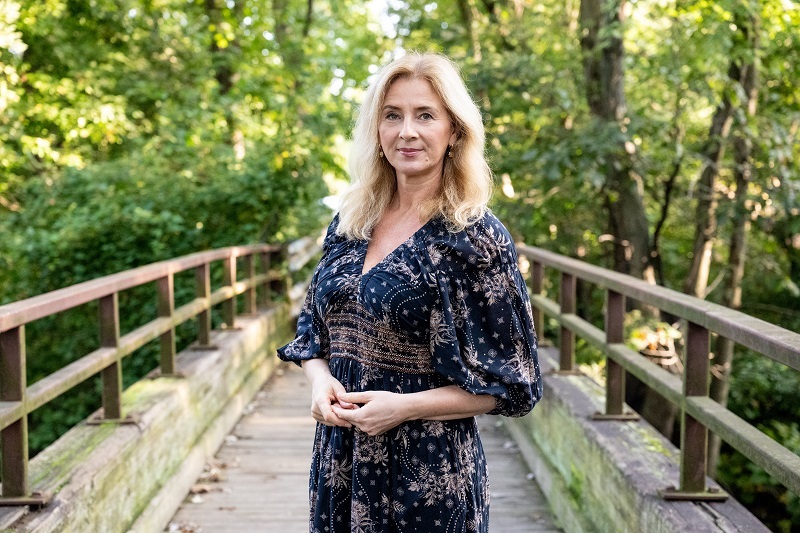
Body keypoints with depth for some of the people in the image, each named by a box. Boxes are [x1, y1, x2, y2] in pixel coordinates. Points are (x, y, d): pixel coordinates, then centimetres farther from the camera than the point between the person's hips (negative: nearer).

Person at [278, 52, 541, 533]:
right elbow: (314, 329, 13)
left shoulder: (477, 238, -13)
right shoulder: (349, 224, 3)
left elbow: (509, 383, -10)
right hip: (339, 460, 5)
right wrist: (320, 378, -8)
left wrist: (405, 406, -19)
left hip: (429, 471, -5)